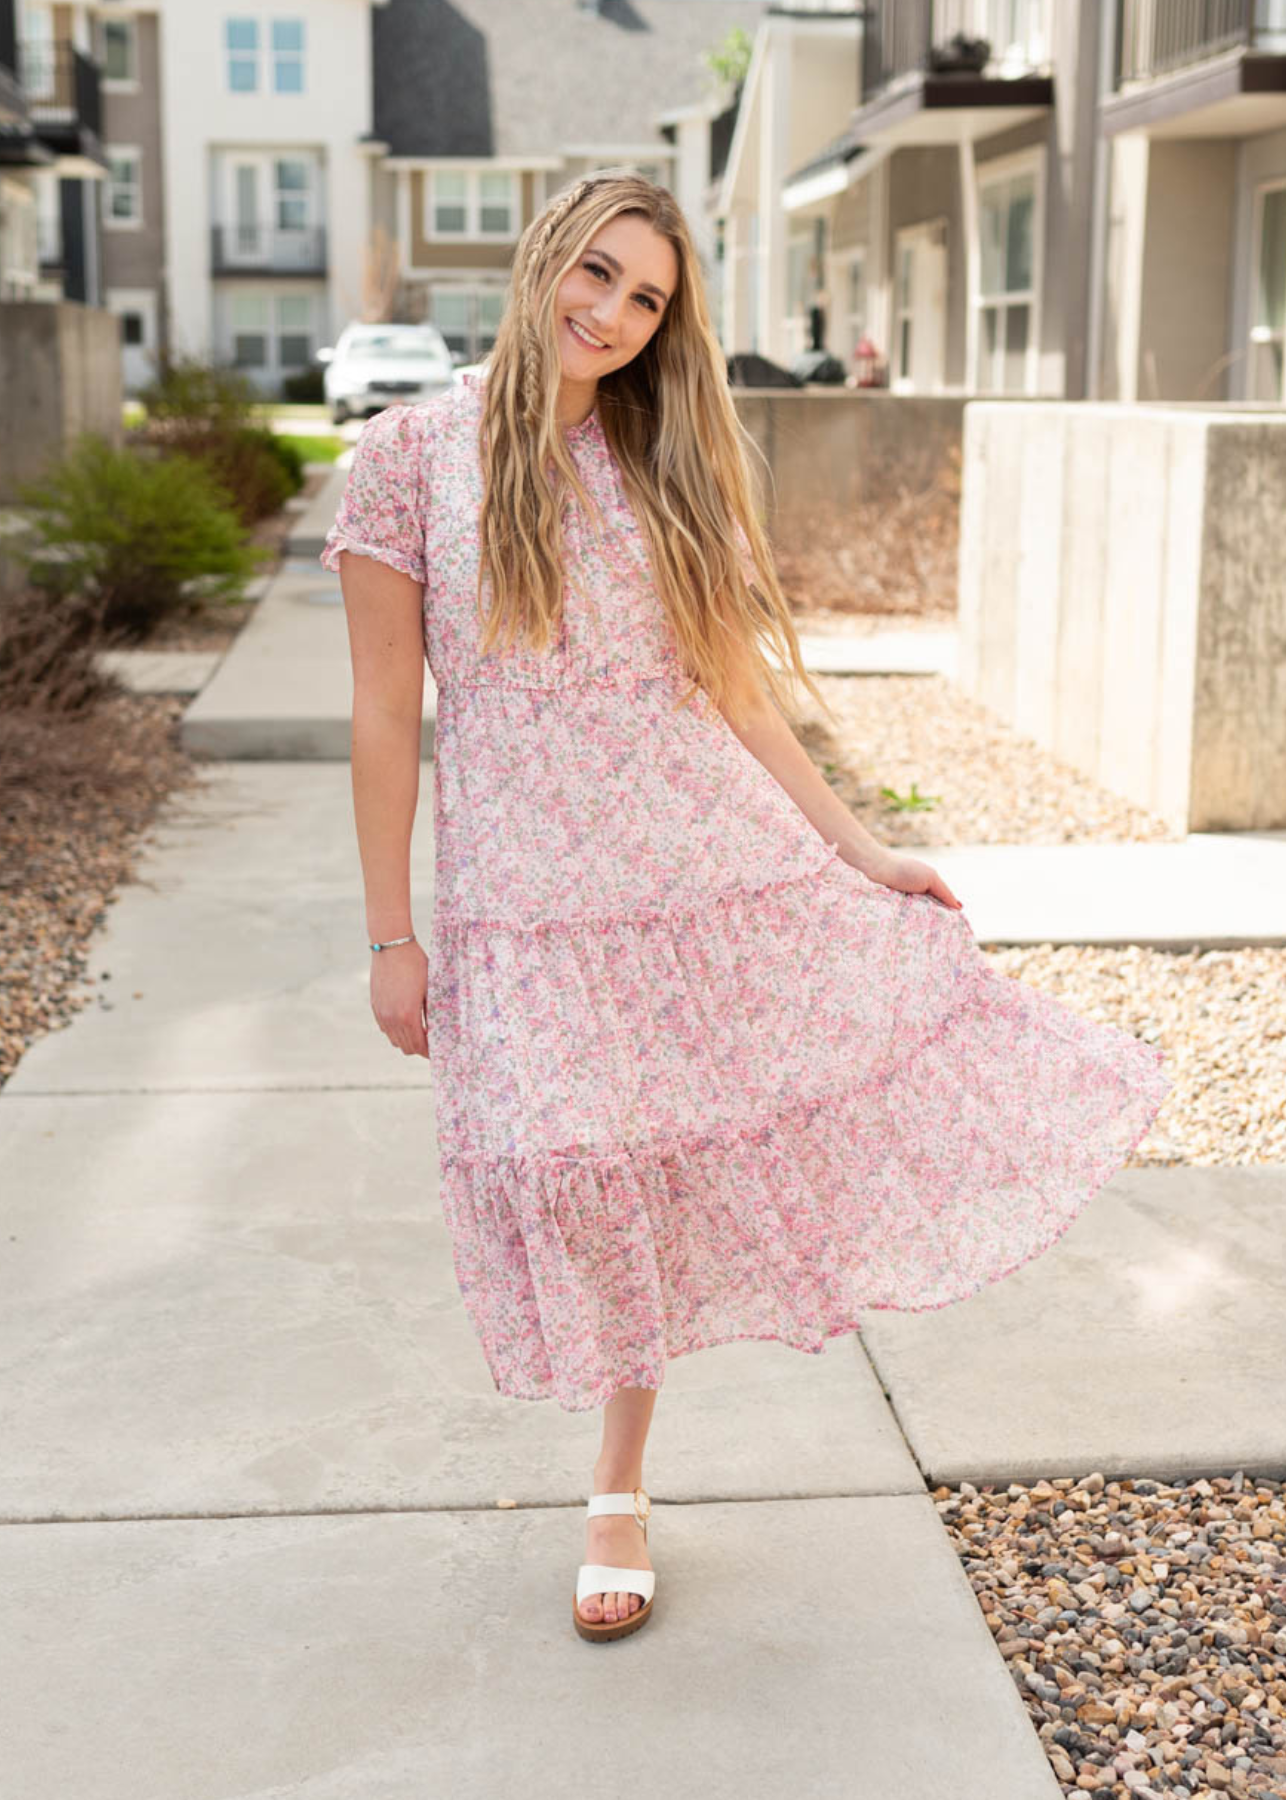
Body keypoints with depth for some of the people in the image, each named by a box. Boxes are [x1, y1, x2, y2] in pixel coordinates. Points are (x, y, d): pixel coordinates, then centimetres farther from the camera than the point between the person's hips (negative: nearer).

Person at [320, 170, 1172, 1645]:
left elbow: (735, 687, 8)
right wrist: (391, 937, -4)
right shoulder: (410, 456, -3)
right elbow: (384, 715, -3)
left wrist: (858, 850, 2)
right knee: (590, 1184, 2)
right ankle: (620, 1493, 24)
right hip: (531, 898, -2)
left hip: (721, 860, 3)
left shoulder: (668, 465, 7)